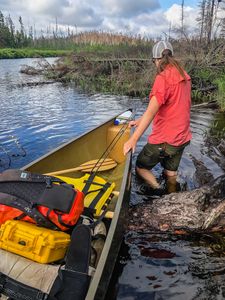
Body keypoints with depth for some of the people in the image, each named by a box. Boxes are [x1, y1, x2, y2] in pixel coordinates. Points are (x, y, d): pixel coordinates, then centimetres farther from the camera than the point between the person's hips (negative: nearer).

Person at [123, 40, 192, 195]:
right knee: (171, 173, 22)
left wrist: (133, 139, -24)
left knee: (141, 168, 12)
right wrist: (140, 121, 11)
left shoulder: (163, 77, -18)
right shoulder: (184, 76, 8)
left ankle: (158, 190, -2)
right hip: (182, 137, 8)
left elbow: (151, 111, -25)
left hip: (164, 139, -8)